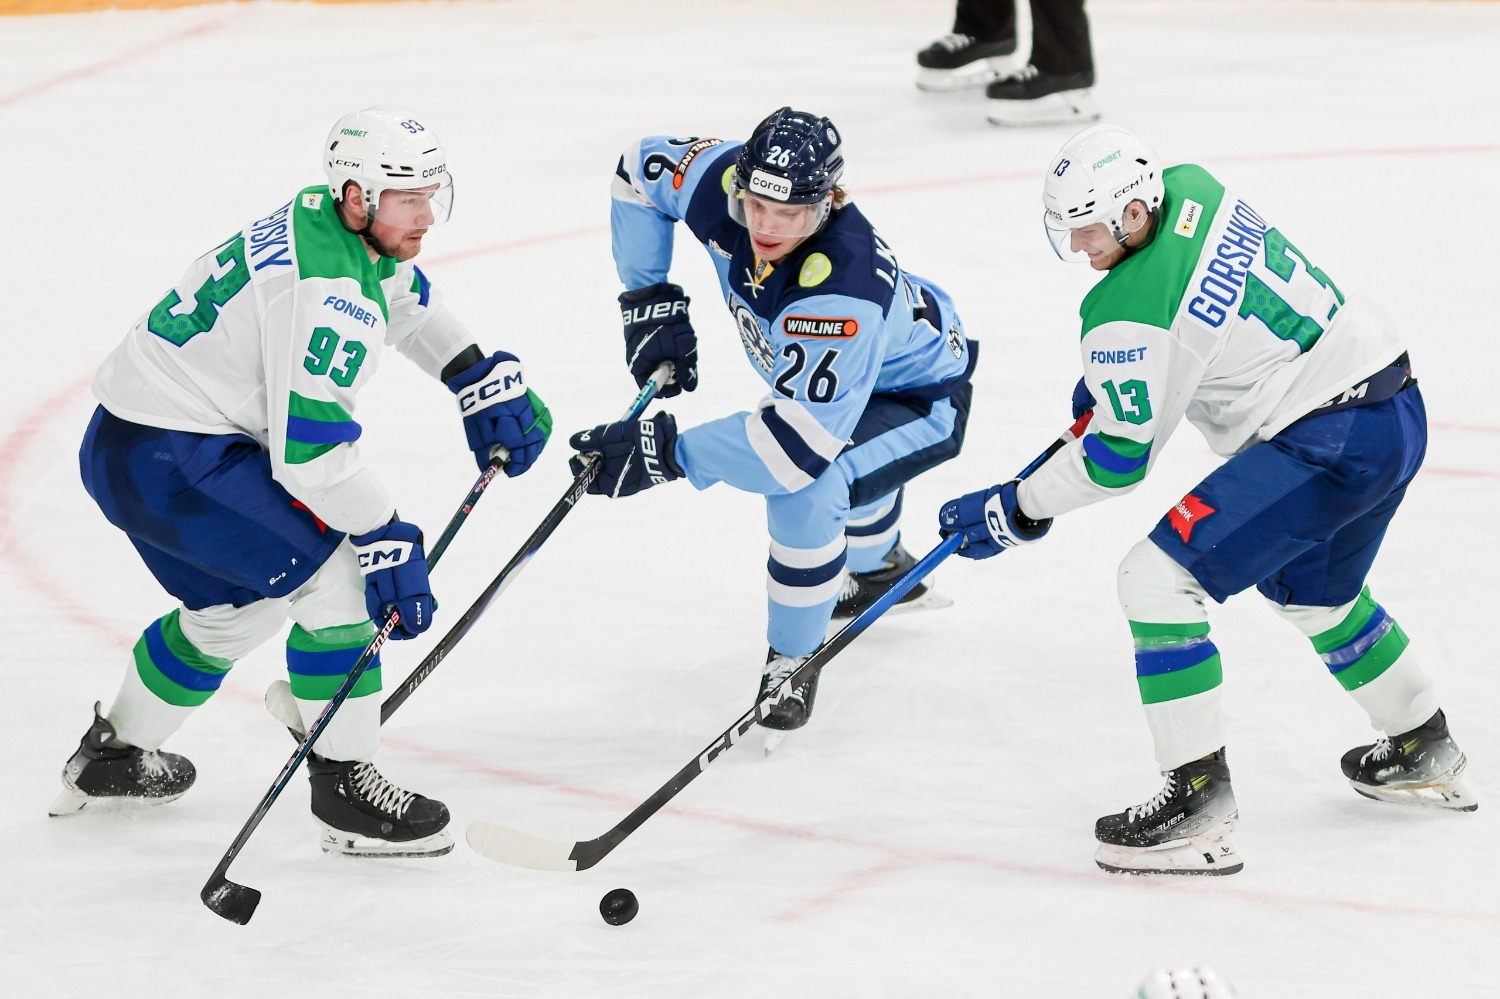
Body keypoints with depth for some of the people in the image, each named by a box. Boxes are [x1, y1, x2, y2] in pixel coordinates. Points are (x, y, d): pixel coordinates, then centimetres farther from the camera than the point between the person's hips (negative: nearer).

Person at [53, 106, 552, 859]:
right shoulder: (325, 288, -25)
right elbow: (308, 448, -26)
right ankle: (343, 784, -5)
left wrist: (482, 377, 17)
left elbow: (406, 302, 28)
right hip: (165, 459, -11)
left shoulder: (335, 225, 6)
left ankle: (112, 757, 44)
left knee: (234, 603, 27)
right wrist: (390, 542, -20)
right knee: (334, 572, -13)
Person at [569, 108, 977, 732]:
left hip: (924, 402, -8)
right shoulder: (723, 179, -28)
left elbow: (804, 436, -49)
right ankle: (881, 572, 68)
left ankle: (793, 661, -8)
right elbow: (640, 171, -6)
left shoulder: (844, 289, -46)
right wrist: (650, 300, -10)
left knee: (803, 487, -31)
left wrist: (668, 452, -49)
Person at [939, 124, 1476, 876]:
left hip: (1326, 445, -10)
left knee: (1157, 578, -12)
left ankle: (1200, 801, -13)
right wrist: (1107, 373, 25)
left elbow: (1120, 459, -11)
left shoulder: (1129, 313, -21)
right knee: (1310, 591, 33)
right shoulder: (1189, 188, 5)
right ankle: (1423, 752, 51)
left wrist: (1017, 509, -1)